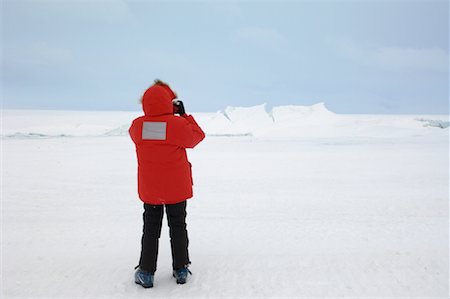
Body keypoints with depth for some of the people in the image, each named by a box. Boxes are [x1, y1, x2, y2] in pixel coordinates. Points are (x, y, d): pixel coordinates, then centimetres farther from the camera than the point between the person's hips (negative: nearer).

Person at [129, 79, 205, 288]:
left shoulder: (137, 126, -10)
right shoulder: (178, 124, -18)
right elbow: (197, 136, 0)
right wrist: (184, 114, 6)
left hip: (149, 188, 2)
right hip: (176, 187, -2)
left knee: (150, 229, 14)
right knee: (178, 227, 13)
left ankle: (146, 273, 17)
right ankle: (181, 270, 21)